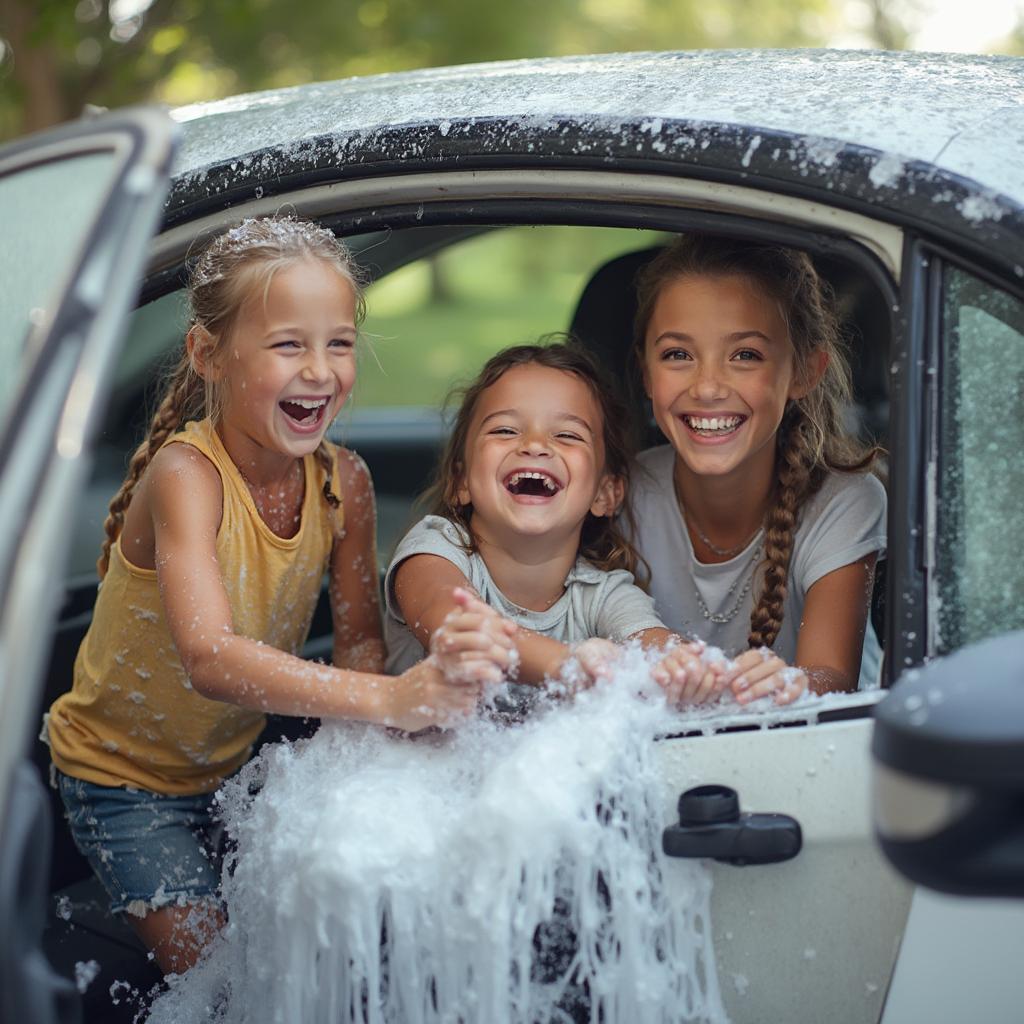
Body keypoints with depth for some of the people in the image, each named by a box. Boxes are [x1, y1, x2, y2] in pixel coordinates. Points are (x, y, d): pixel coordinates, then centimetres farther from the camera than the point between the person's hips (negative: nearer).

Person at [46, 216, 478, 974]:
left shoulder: (344, 481, -12)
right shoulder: (186, 474, -30)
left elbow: (360, 638, -9)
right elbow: (209, 657, -44)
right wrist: (392, 699, -55)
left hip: (241, 759, 5)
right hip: (124, 775, -5)